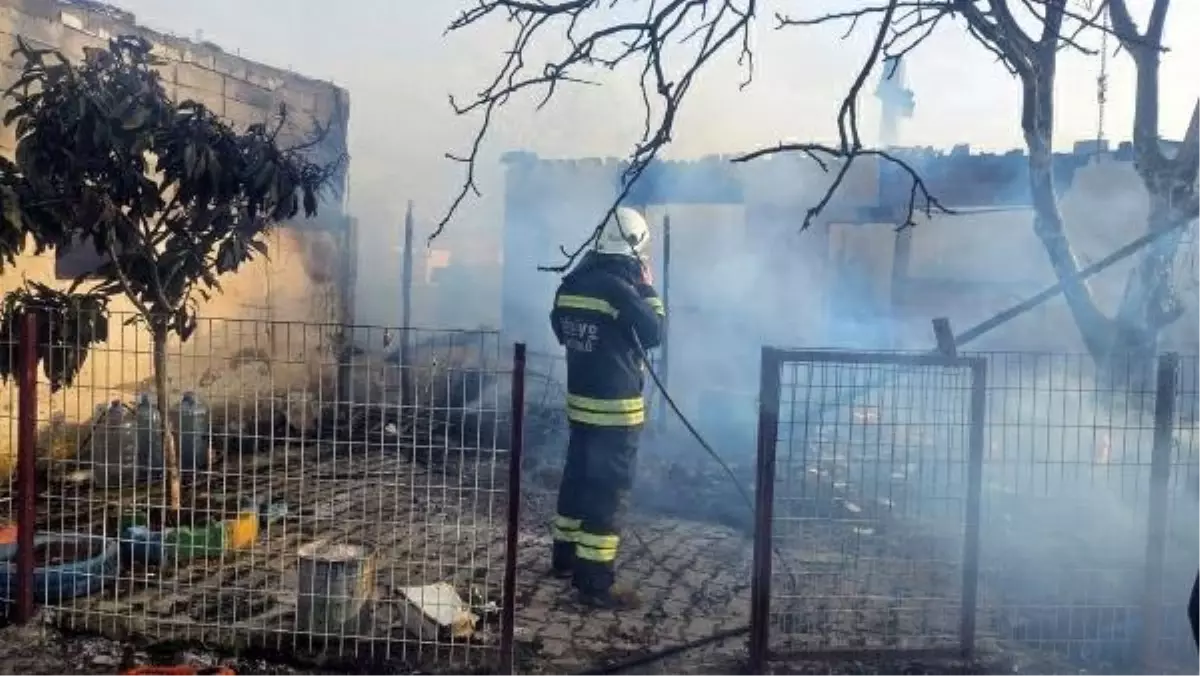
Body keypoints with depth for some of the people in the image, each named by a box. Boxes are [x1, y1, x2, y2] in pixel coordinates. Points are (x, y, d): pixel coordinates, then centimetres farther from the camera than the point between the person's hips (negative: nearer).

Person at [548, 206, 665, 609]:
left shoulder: (571, 284, 7)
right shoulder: (620, 287, -18)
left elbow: (561, 330, 20)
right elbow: (654, 333, -12)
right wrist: (648, 288, -3)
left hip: (580, 398, 8)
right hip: (615, 405, -8)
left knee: (577, 477, 19)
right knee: (608, 490, -4)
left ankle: (565, 558, 32)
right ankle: (596, 583, 0)